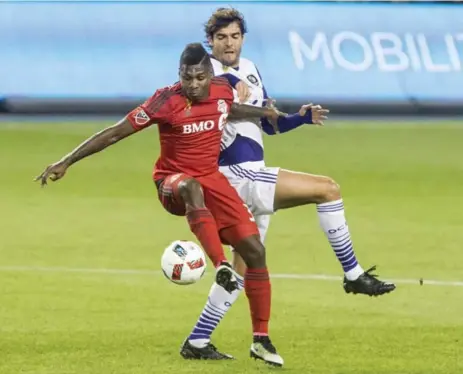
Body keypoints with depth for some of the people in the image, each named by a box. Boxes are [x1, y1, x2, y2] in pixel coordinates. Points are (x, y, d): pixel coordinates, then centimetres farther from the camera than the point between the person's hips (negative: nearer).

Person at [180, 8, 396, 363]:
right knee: (328, 189, -14)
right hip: (238, 176, -9)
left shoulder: (249, 70, 14)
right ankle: (354, 275, -5)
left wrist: (302, 117, 3)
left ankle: (197, 343, 15)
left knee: (243, 268, 12)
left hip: (254, 177, 9)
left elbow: (270, 125, 20)